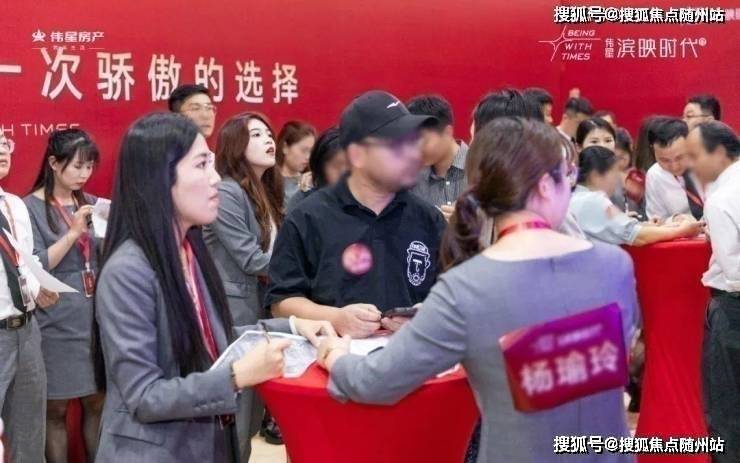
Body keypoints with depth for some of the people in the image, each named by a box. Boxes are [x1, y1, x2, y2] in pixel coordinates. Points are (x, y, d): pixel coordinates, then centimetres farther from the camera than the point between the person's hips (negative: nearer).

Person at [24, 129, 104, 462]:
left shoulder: (90, 203, 9)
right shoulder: (32, 207, -7)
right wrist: (73, 232, -21)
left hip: (95, 317, 5)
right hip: (56, 323, -5)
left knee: (97, 402, 9)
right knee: (56, 409, 4)